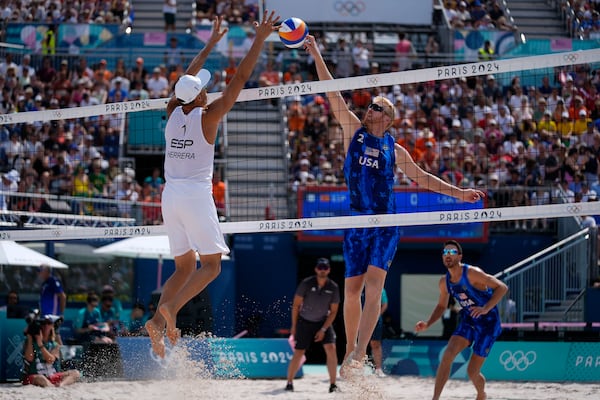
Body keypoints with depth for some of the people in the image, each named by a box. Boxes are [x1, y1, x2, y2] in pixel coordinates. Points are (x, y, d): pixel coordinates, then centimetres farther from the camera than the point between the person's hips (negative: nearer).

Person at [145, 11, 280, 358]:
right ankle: (172, 308, -21)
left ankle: (158, 321, -6)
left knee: (184, 266, 13)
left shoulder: (173, 112, 6)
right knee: (212, 264, 0)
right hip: (196, 194, -6)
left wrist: (212, 43, 31)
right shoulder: (207, 116, -8)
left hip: (171, 194, 7)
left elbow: (189, 78, 22)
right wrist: (259, 40, -4)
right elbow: (240, 80, -8)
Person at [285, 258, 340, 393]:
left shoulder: (333, 287, -9)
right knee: (298, 353, -4)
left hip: (323, 322, 1)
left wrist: (323, 330, -11)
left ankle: (333, 384, -13)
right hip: (304, 322, -1)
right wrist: (294, 326, -3)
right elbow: (296, 305, -5)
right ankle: (289, 383, 13)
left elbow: (333, 311, -4)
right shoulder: (306, 283, -14)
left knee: (331, 349, -16)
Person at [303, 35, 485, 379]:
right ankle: (350, 349, 17)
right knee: (352, 288, 3)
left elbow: (421, 177, 18)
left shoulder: (394, 149, 11)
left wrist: (458, 193, 13)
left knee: (373, 284, -16)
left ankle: (360, 354, -25)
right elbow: (333, 93, 5)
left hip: (385, 224, -1)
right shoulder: (354, 130, 10)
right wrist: (316, 55, -1)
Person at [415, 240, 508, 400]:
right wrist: (427, 324, -1)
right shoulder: (444, 282, 0)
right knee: (448, 354, -20)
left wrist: (486, 308, -34)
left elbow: (502, 287, -22)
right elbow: (441, 306, 16)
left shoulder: (472, 273, -20)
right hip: (468, 321, 5)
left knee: (472, 372, -2)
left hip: (488, 323, -5)